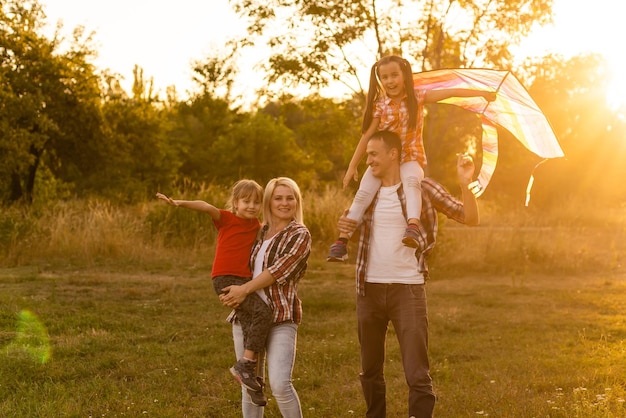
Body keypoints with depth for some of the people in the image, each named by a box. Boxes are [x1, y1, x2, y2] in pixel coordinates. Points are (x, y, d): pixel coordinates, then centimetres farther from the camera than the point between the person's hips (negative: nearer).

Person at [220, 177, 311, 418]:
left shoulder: (299, 235, -1)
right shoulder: (260, 233, 16)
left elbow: (280, 269, -13)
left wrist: (244, 290, -15)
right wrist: (231, 293, 3)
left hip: (281, 318, -6)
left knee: (280, 384, -18)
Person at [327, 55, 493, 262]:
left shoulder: (418, 97, -1)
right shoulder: (380, 105, -1)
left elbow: (449, 92, -4)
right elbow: (367, 136, 0)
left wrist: (481, 93, -8)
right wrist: (352, 166, -1)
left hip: (411, 159, -1)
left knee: (411, 180, -37)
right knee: (364, 192, -20)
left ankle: (413, 227, -53)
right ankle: (342, 241, -18)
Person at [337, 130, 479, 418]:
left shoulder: (422, 187, -3)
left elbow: (470, 218, -5)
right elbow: (352, 225, 25)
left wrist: (465, 184, -23)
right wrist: (343, 225, 0)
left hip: (407, 288, -4)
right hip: (369, 289, 5)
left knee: (417, 375, -8)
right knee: (370, 371, 16)